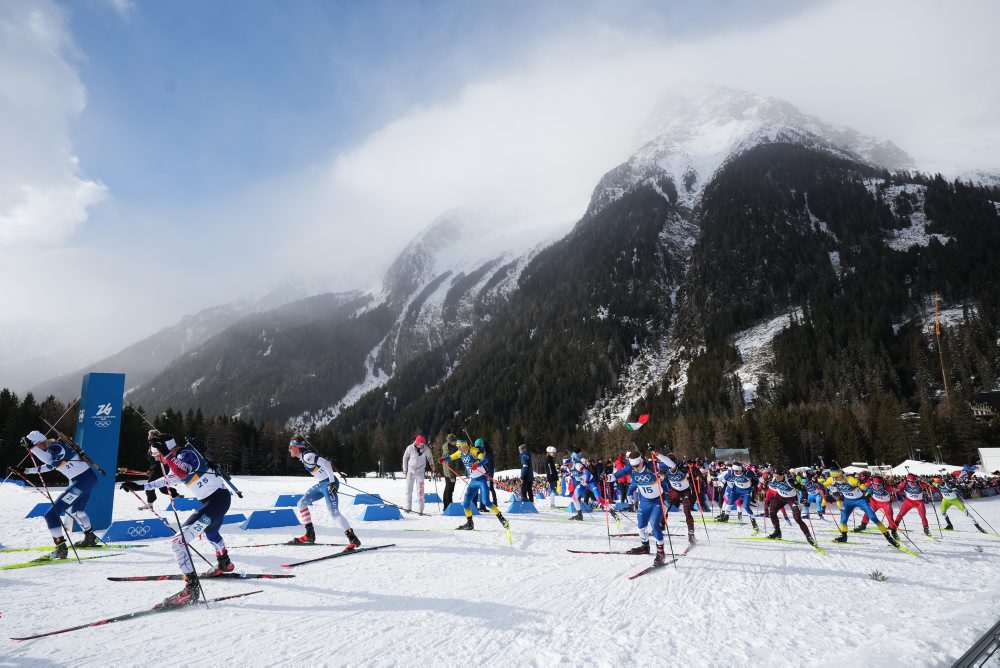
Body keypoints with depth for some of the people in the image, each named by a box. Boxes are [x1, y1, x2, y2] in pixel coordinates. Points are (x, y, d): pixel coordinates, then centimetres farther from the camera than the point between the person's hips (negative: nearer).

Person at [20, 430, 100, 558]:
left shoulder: (55, 447, -15)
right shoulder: (52, 448, 13)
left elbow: (48, 459, -37)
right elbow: (50, 465, 28)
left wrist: (31, 446, -30)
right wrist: (27, 470, 28)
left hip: (83, 481, -11)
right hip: (88, 478, 11)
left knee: (51, 514, -12)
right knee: (75, 509, 35)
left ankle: (61, 549, -14)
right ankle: (90, 538, 50)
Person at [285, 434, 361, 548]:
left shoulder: (307, 456, -15)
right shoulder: (304, 456, 13)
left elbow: (325, 463, -22)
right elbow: (323, 461, 20)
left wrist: (332, 482, -26)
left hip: (329, 483, -10)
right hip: (321, 484, 10)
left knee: (334, 512, -16)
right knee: (301, 504, 10)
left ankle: (353, 539, -13)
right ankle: (310, 535, 14)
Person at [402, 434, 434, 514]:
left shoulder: (426, 449, -9)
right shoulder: (410, 448, -12)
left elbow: (429, 458, 11)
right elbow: (405, 458, 3)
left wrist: (432, 465, -2)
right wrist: (405, 469, 3)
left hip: (420, 472, -1)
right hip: (410, 471, 1)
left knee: (420, 491, -7)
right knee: (408, 489, 9)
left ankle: (420, 509, -2)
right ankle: (408, 507, 22)